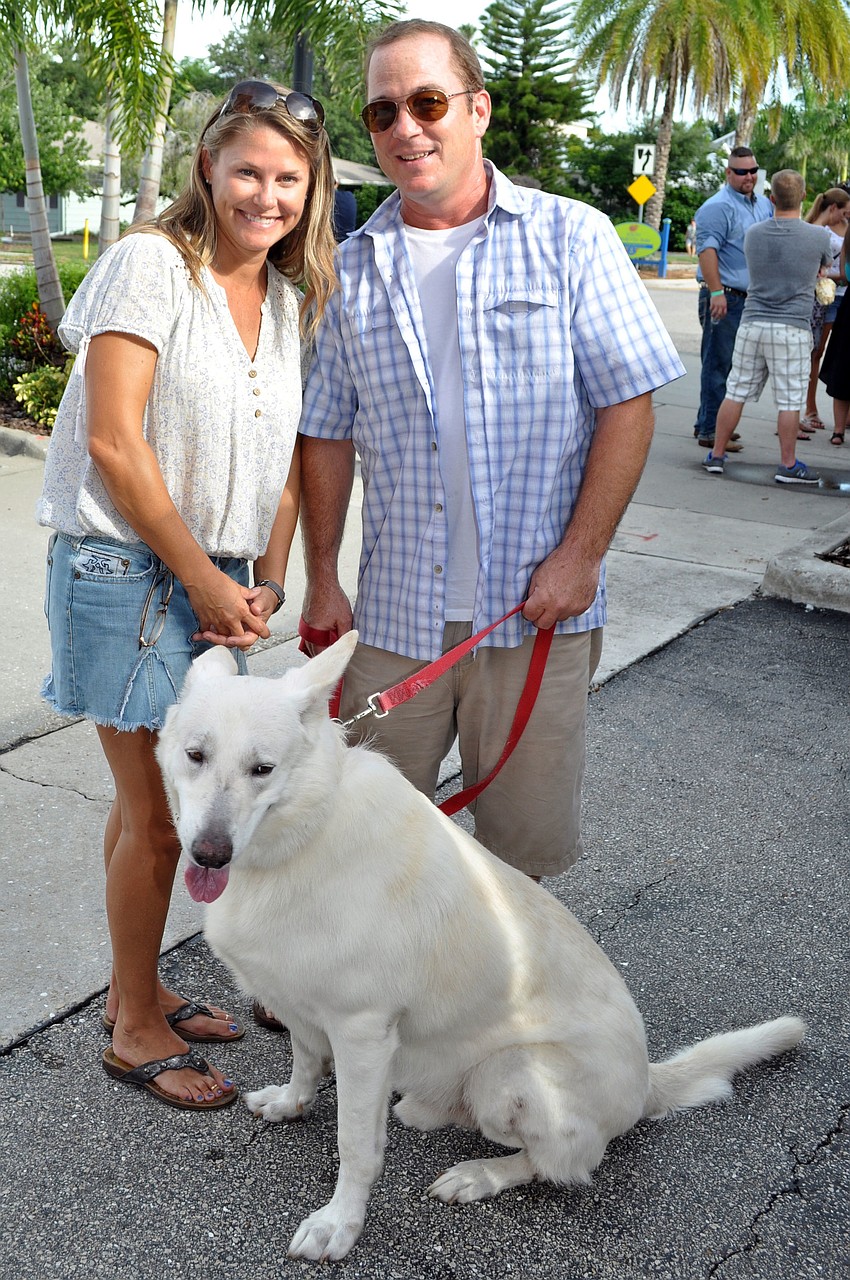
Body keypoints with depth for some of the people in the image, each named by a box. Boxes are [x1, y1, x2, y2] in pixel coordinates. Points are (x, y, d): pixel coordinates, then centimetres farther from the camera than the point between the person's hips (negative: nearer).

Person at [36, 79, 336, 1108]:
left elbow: (285, 454, 11)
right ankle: (135, 1032, 19)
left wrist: (265, 584, 0)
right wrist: (203, 580, -13)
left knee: (152, 798, 16)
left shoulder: (290, 298, 10)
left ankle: (137, 991, 33)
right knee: (157, 816, 0)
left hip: (217, 577, 6)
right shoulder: (152, 265, -11)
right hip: (126, 570, -6)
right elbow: (114, 444, -17)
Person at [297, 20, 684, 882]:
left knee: (526, 840, 9)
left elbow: (626, 405, -3)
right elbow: (328, 435, 11)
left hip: (536, 607, -2)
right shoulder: (354, 268, 8)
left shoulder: (571, 238, -1)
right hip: (395, 611, 3)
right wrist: (321, 580, 6)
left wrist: (580, 554, -10)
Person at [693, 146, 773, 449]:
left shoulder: (764, 205, 17)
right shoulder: (718, 206, -10)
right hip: (724, 297, -9)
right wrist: (716, 292, -26)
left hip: (750, 299, 9)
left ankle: (707, 423, 23)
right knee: (717, 364, -6)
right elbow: (707, 249, -19)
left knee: (729, 364, 13)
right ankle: (709, 431, -1)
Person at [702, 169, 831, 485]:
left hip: (751, 324, 3)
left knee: (736, 393, 11)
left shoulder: (753, 234, 3)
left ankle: (716, 455, 17)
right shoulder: (819, 237, -5)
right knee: (789, 401, 4)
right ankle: (788, 465, 10)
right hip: (791, 329, -3)